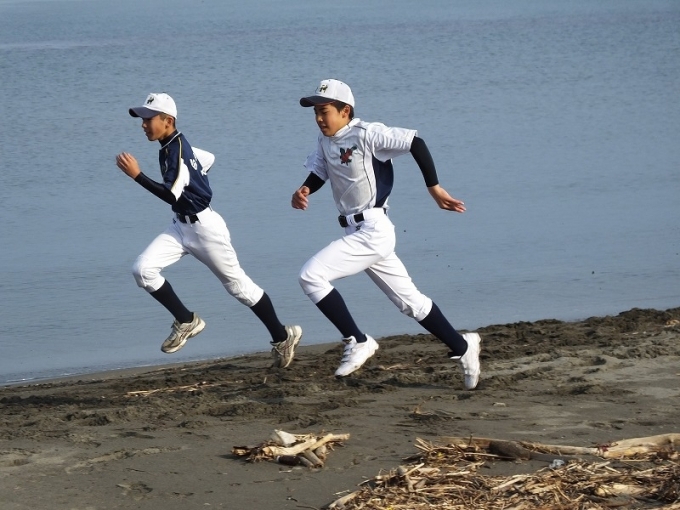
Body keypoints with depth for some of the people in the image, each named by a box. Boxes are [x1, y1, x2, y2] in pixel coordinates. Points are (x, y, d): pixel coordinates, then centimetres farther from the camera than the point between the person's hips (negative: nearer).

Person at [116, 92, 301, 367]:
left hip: (204, 227, -9)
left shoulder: (178, 150, -22)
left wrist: (136, 175, -36)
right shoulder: (172, 147, 5)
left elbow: (171, 195, -33)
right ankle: (186, 321, 2)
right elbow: (208, 158, 21)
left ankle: (282, 337, 18)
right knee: (143, 269, -9)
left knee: (238, 285, 3)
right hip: (181, 226, 9)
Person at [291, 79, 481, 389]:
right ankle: (461, 346, 26)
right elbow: (318, 173, 18)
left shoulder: (366, 134, -16)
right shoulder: (326, 140, 8)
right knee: (409, 300, 15)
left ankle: (358, 342, -10)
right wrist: (303, 191, -5)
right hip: (358, 234, 8)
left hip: (372, 231, -8)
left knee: (311, 276, -17)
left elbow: (415, 143, -18)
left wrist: (434, 188, -17)